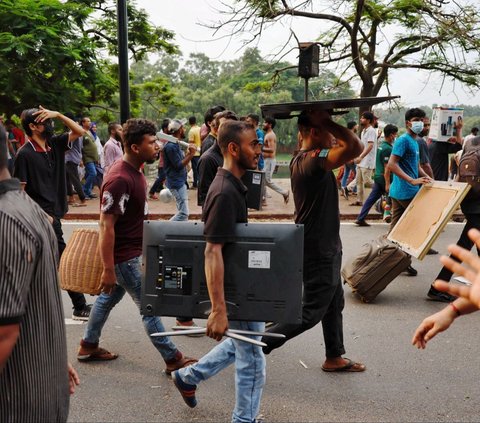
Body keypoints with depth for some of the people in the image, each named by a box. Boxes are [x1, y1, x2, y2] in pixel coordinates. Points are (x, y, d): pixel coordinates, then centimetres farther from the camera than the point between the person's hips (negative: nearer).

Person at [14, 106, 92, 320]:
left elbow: (79, 132, 10)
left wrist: (58, 115, -3)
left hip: (52, 213, 8)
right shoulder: (25, 154, -13)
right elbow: (19, 190, -13)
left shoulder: (54, 145, 7)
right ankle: (80, 307, 6)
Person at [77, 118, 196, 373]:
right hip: (125, 256, -10)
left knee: (109, 296, 20)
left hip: (131, 251, 10)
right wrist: (108, 269, -26)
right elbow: (106, 224, -26)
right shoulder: (120, 179, -26)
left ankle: (88, 346, 34)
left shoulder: (134, 171, 5)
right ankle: (173, 359, 9)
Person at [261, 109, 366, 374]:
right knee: (311, 312, 0)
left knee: (334, 304, 21)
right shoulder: (313, 160, -25)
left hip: (324, 247, 10)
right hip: (318, 251, -10)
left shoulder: (301, 159, 6)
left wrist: (326, 124, 3)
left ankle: (334, 358, 33)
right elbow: (355, 147, -38)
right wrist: (327, 122, -26)